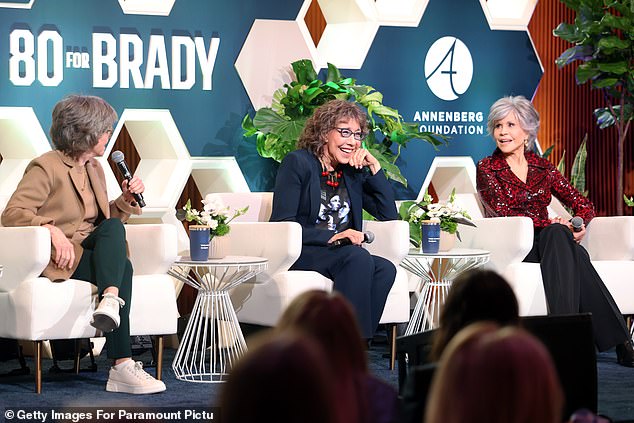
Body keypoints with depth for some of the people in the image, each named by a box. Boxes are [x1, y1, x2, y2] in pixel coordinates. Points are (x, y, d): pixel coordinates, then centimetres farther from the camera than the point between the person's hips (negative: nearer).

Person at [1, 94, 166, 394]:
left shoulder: (95, 168, 18)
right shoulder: (46, 167, -7)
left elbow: (107, 220, 26)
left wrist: (126, 200, 7)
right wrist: (52, 230, -29)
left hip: (92, 253, 7)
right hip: (59, 259, -7)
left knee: (113, 227, -26)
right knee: (122, 267, -30)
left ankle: (110, 302, -40)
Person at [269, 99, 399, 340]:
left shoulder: (354, 172, 16)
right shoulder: (297, 163, -1)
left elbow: (389, 215, 12)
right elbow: (281, 224, -10)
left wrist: (374, 168, 4)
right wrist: (331, 237, -20)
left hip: (344, 255, 6)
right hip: (299, 254, -6)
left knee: (385, 269, -24)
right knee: (358, 257, -32)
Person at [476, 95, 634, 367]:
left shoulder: (543, 167, 15)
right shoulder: (487, 169, 4)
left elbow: (582, 204, 12)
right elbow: (503, 213, -10)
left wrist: (579, 222, -14)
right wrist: (553, 224, -20)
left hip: (547, 241, 3)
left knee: (557, 236, -34)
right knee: (557, 233, -33)